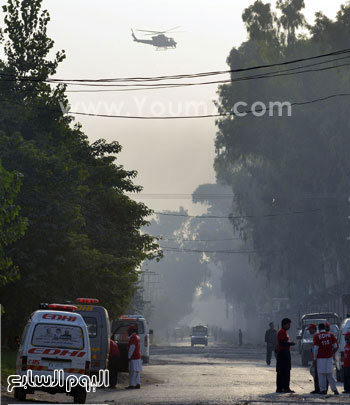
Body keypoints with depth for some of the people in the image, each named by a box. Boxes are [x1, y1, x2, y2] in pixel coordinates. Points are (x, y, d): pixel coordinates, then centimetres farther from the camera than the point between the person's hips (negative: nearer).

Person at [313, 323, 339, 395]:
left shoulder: (317, 336, -5)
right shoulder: (331, 334, 4)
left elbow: (316, 348, -8)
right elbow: (335, 346, 4)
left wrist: (314, 358, -1)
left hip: (321, 357, -3)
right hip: (329, 357, 3)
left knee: (321, 374, 4)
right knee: (330, 374, 8)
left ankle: (323, 389, 2)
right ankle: (334, 389, 1)